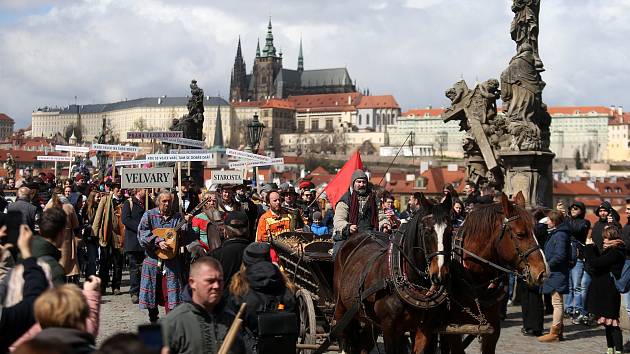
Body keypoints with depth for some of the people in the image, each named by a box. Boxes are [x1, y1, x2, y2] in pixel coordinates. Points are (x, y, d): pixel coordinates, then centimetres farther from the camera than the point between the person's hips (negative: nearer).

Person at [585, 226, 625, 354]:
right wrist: (593, 247, 8)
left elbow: (594, 263, -24)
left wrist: (589, 247, -11)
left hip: (609, 294, -10)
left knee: (612, 322, -8)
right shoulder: (610, 251, 12)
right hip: (604, 293, 10)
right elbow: (599, 262, 20)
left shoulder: (615, 253, -19)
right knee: (608, 323, 16)